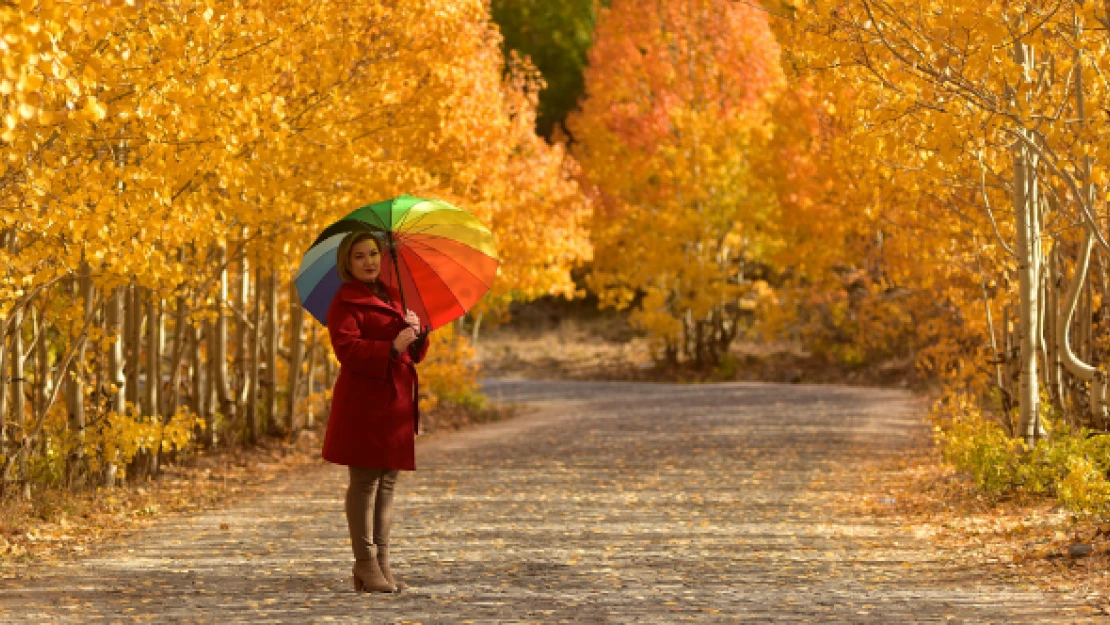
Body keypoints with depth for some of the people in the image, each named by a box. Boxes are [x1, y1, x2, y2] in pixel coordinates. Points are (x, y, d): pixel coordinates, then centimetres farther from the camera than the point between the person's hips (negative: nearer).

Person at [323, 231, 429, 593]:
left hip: (395, 400, 8)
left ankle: (381, 561, 15)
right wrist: (392, 347, -24)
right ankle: (366, 564, -3)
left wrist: (415, 331, -3)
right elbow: (347, 348, -18)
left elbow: (416, 354, 18)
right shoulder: (346, 302, -5)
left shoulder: (392, 298, 19)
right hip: (364, 402, -8)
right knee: (364, 482, -6)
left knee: (388, 482, 10)